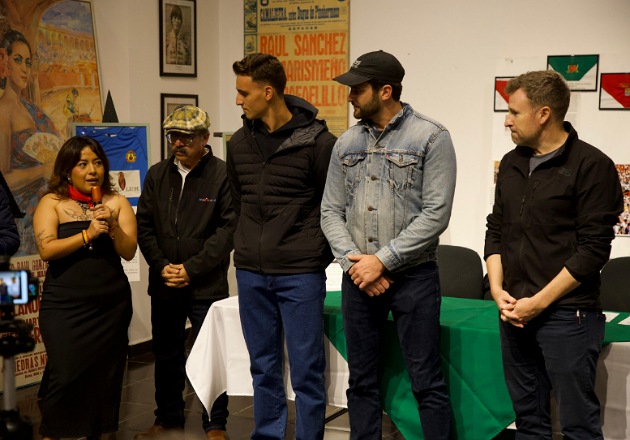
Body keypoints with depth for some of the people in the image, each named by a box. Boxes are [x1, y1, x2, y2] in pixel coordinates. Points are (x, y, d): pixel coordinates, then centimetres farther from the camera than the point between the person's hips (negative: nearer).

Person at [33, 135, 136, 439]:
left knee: (104, 375, 7)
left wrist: (113, 227, -19)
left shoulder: (117, 203, 5)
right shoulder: (52, 203, 0)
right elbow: (46, 250, -12)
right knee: (66, 374, -8)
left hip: (111, 305, 3)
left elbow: (129, 252, -2)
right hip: (64, 306, -2)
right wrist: (87, 234, -20)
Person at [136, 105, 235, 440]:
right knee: (166, 355, 16)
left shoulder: (222, 175, -8)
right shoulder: (157, 174, 7)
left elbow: (228, 228, -12)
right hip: (163, 285, 5)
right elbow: (144, 224, 7)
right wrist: (161, 265, -6)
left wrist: (192, 269, -13)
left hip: (207, 285, -5)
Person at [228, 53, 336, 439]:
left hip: (300, 274, -5)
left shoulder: (317, 141, -10)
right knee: (264, 368, 14)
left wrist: (322, 253, -1)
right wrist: (250, 247, 15)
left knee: (306, 370, 2)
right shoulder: (239, 143, 7)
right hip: (251, 274, 5)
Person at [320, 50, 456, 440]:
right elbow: (331, 211, 8)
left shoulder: (431, 137, -6)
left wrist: (382, 261, -14)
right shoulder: (347, 143, 10)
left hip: (413, 276, -5)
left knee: (427, 382, 1)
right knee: (362, 380, 13)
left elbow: (436, 214, -13)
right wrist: (354, 262, -7)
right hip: (358, 278, 5)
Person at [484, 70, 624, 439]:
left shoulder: (592, 166, -8)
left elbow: (593, 249, -12)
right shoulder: (512, 163, 11)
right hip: (515, 312, 6)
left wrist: (539, 302, -14)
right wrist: (498, 289, 1)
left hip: (567, 315, -6)